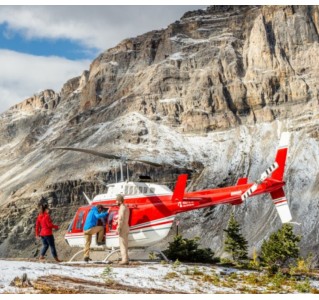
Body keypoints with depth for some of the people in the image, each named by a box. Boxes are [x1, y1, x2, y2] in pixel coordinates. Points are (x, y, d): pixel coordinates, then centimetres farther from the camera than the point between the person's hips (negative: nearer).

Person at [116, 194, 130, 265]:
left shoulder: (122, 208, -15)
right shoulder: (126, 208, 17)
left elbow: (121, 219, -21)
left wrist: (118, 229, -20)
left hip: (122, 228, -10)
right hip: (126, 228, 10)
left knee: (122, 244, -8)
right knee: (125, 244, 11)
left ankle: (124, 259, -10)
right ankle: (126, 259, 12)